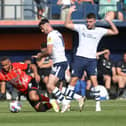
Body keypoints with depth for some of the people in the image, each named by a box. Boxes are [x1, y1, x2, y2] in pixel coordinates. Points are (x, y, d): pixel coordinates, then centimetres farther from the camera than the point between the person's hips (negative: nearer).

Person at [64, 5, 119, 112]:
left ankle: (98, 103, -7)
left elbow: (115, 32, 3)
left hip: (92, 59, -1)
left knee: (94, 80, -13)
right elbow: (67, 25, 4)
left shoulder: (99, 31, 4)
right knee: (73, 80, 0)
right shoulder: (81, 28, 5)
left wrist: (110, 22, -9)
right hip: (79, 58, 1)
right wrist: (70, 13, -6)